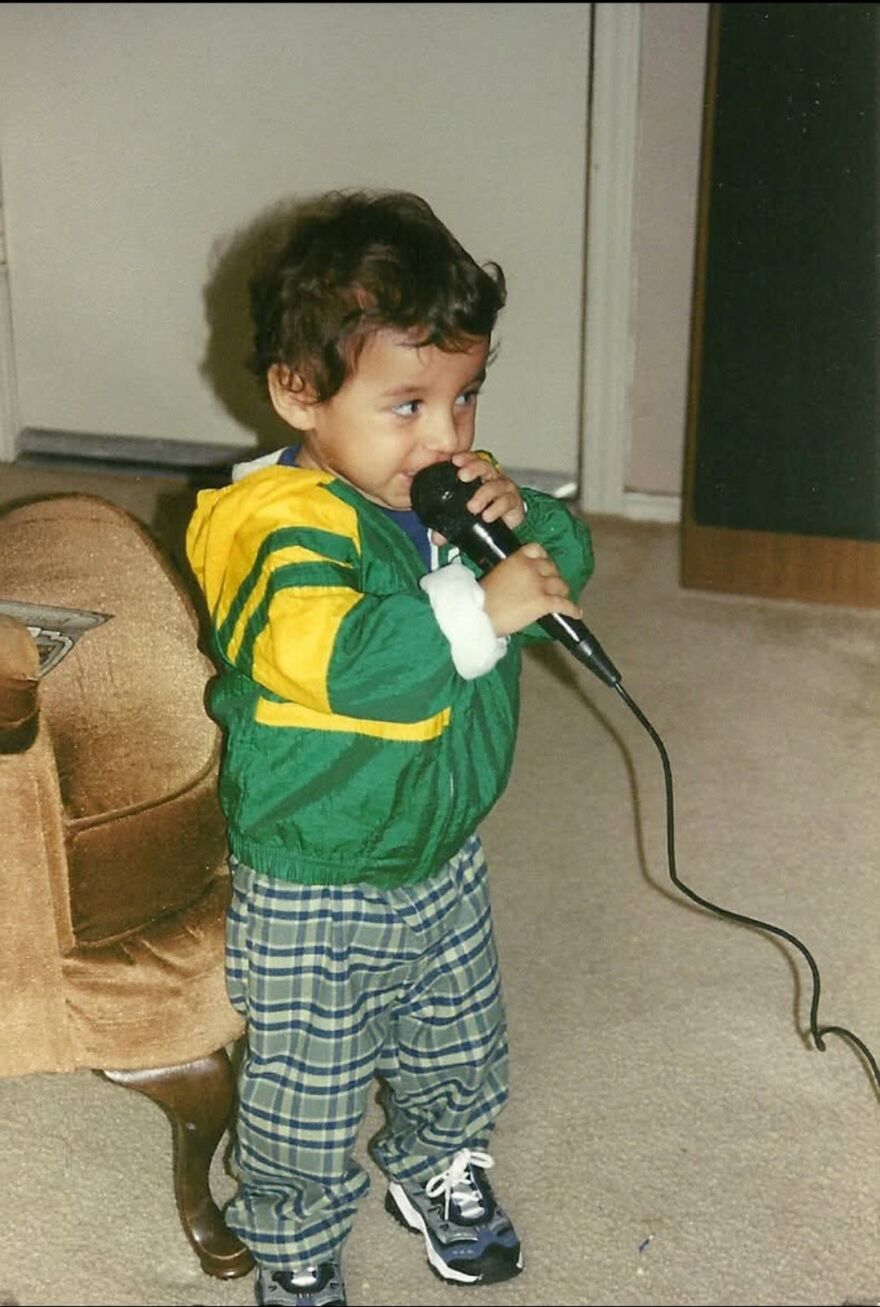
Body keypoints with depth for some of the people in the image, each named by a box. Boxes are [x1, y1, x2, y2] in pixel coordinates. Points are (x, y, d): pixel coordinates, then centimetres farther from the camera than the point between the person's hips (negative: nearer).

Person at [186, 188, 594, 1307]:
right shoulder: (282, 527, -27)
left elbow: (564, 563, 4)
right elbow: (327, 654, -44)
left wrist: (524, 519, -17)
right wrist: (476, 610, -44)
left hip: (444, 861, 7)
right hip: (313, 894, -7)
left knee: (459, 1054, 27)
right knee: (307, 1095, 12)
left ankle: (435, 1169, 56)